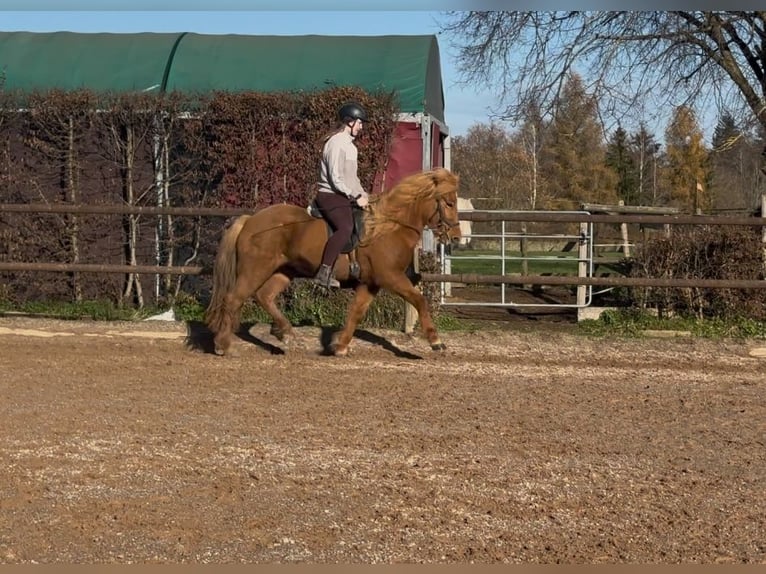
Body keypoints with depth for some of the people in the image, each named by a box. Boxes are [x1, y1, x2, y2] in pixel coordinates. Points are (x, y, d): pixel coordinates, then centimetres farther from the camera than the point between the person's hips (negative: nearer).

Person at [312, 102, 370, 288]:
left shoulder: (349, 144, 18)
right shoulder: (336, 143, -14)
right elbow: (336, 179, -20)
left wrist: (363, 195, 13)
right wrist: (356, 197, -16)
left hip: (344, 197, 11)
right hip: (331, 197, -11)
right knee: (345, 228, -32)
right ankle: (323, 273, -34)